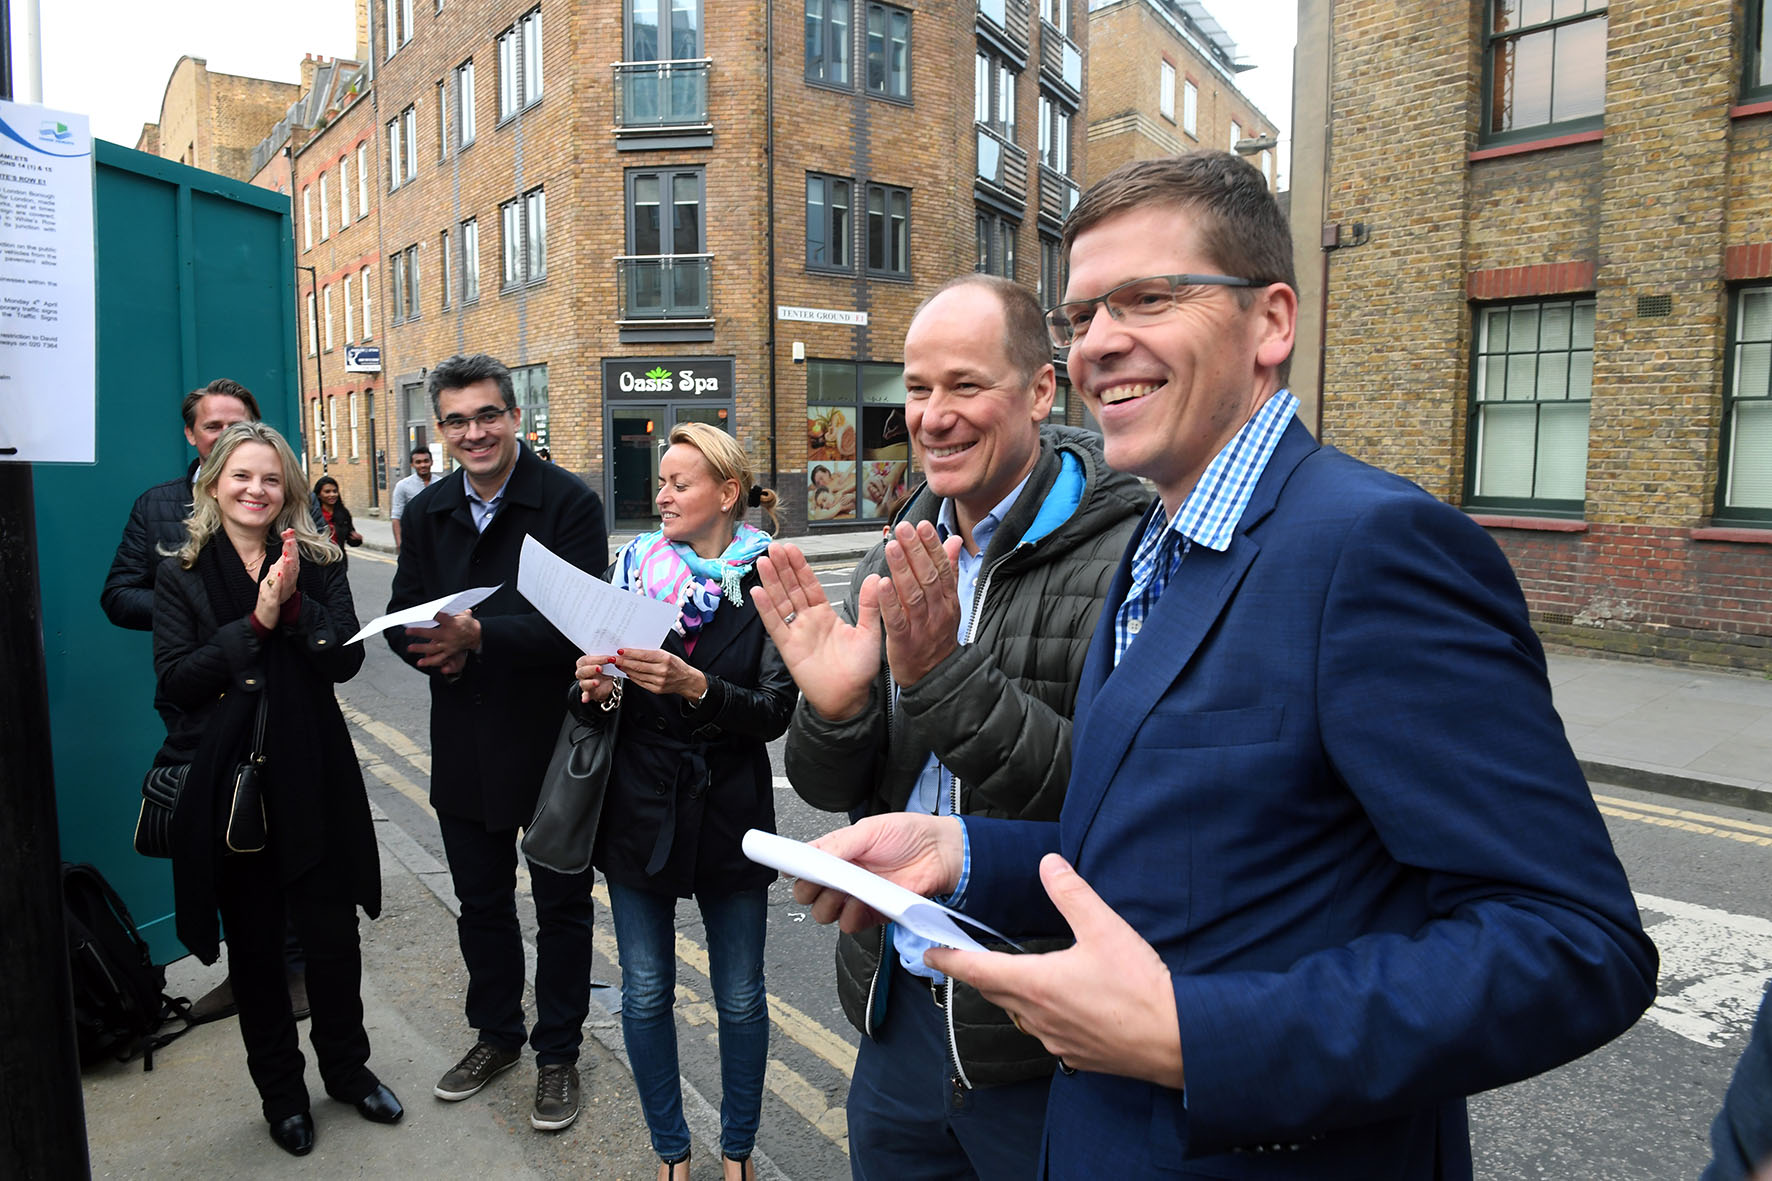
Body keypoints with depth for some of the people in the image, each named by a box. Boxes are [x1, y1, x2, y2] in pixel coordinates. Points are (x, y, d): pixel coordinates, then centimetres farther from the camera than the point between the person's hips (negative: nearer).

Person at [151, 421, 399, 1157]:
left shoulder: (316, 563, 3)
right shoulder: (181, 575, 0)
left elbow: (346, 658, -8)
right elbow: (175, 677, -11)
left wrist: (295, 603, -21)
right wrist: (256, 622, -19)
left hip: (312, 779, 1)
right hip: (225, 785, 0)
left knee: (334, 936, 9)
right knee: (254, 948, 13)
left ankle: (347, 1068, 33)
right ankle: (280, 1090, 32)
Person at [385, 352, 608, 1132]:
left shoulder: (570, 503, -13)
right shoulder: (426, 513, 5)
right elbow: (401, 617, 5)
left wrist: (479, 636, -32)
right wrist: (433, 649, -17)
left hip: (553, 741, -5)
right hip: (464, 746, 5)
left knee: (561, 905, 11)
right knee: (480, 901, 20)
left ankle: (558, 1053, 30)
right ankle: (496, 1033, 41)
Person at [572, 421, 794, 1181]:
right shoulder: (632, 568, 1)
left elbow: (774, 713, -15)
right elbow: (594, 708, 4)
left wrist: (695, 686, -30)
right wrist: (596, 690, -18)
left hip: (729, 815, -2)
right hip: (637, 811, 2)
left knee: (740, 999, 11)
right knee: (645, 995, 13)